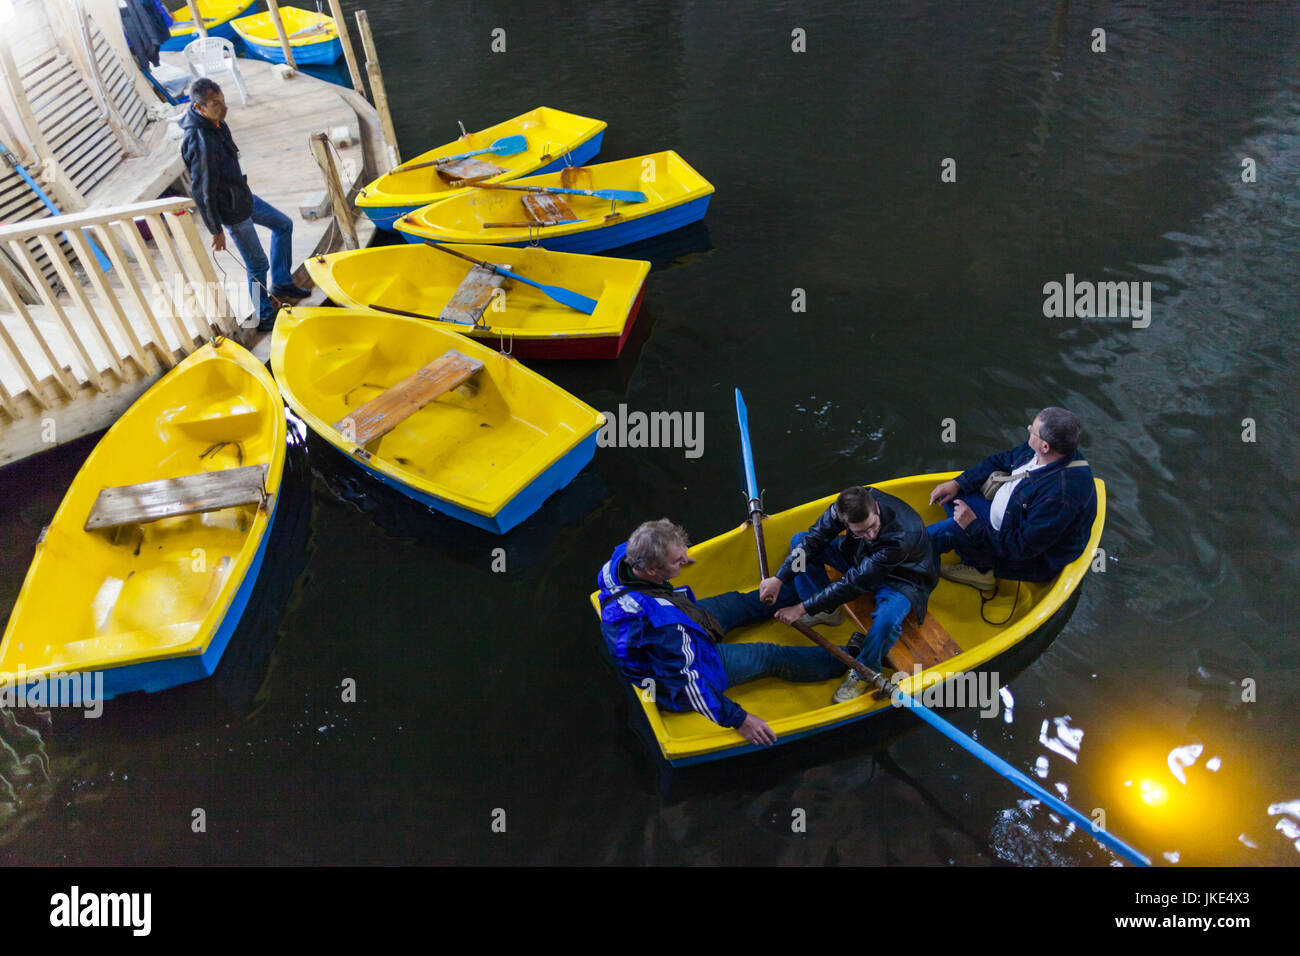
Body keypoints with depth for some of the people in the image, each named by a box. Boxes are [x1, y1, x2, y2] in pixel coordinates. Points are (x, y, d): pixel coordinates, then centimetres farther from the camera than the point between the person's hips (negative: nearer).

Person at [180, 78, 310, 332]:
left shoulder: (215, 123, -3)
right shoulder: (201, 143, -32)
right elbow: (203, 194, -27)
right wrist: (216, 231, -19)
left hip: (243, 197, 10)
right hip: (232, 211, -10)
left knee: (283, 225, 24)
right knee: (257, 263, 2)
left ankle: (281, 283, 32)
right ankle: (264, 317, 20)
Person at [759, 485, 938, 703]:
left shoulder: (900, 536, -42)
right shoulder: (846, 506, -28)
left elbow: (854, 583, -37)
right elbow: (814, 538, -17)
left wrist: (802, 609, -34)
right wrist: (779, 578, -27)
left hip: (900, 578, -6)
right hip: (860, 558, 6)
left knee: (887, 618, -38)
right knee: (799, 540, -3)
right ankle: (826, 612, 5)